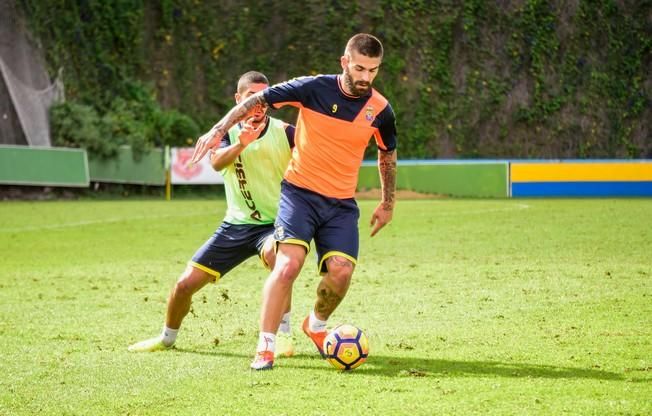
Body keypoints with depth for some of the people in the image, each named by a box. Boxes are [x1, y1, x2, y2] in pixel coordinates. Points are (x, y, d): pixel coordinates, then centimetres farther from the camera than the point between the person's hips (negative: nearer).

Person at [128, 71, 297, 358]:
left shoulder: (284, 133, -6)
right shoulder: (227, 132, -1)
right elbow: (217, 162, -23)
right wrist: (241, 143, -43)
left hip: (275, 223, -3)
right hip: (236, 225, 3)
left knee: (273, 253, -40)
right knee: (185, 284, 2)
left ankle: (283, 335, -28)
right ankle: (167, 338, 33)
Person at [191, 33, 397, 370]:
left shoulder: (380, 109, -2)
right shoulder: (314, 89, -11)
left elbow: (387, 154, 17)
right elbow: (258, 100, -4)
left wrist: (388, 204, 20)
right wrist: (219, 130, -10)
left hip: (342, 203, 3)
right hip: (300, 191, -3)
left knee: (341, 271, -13)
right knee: (289, 263, -21)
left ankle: (316, 325, 19)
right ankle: (265, 347, -15)